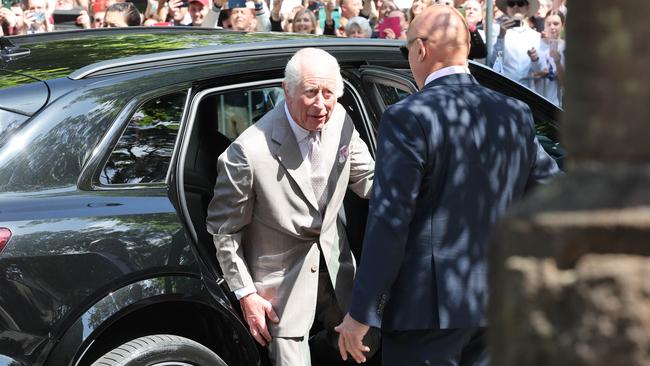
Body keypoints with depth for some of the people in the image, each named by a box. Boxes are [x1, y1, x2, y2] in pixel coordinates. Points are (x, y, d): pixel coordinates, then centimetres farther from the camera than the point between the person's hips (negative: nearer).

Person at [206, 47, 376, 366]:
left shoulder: (339, 120, -10)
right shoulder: (249, 152, -27)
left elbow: (367, 180, 5)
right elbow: (223, 229, -14)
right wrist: (245, 293, -12)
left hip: (334, 263, 6)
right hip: (283, 277, -6)